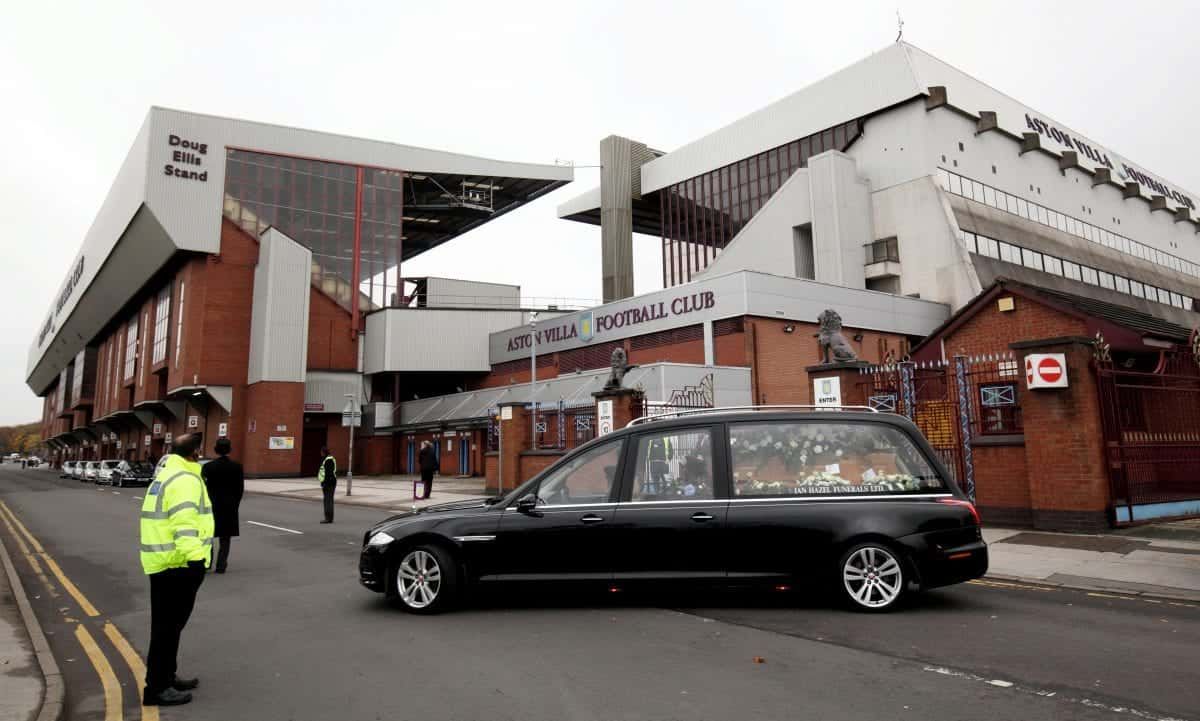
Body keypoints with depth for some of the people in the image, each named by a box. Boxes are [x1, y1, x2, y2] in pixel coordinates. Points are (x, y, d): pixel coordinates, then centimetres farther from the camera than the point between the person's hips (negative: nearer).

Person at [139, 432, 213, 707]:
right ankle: (157, 687, 6)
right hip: (178, 563, -10)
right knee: (168, 627, -2)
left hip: (163, 561, 10)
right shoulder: (185, 479, -18)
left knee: (168, 625, 19)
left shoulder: (166, 475, 16)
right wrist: (194, 558, -32)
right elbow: (184, 524, -28)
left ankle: (165, 678, 30)